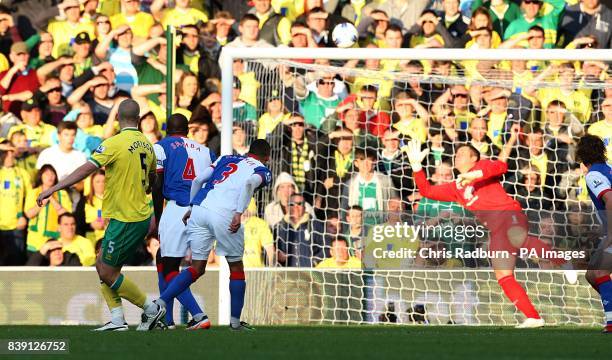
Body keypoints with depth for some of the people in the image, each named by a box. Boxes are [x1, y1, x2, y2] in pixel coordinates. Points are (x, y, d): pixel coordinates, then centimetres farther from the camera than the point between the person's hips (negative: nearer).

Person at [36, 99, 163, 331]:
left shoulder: (114, 144, -15)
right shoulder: (146, 144, 8)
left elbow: (86, 169, -22)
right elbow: (152, 177, 24)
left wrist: (53, 189, -23)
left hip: (125, 220, -8)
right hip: (142, 216, 8)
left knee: (108, 273, 1)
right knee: (102, 266, 13)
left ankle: (151, 309, 7)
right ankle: (117, 319, 6)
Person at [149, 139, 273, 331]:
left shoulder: (226, 159, 28)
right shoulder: (262, 170, 14)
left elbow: (198, 180, 18)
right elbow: (249, 183, -11)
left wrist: (192, 208, 27)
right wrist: (239, 213, -17)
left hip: (200, 209, 5)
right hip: (224, 215, -5)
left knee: (197, 268, 11)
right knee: (236, 267, 15)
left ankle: (159, 303, -6)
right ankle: (235, 321, 17)